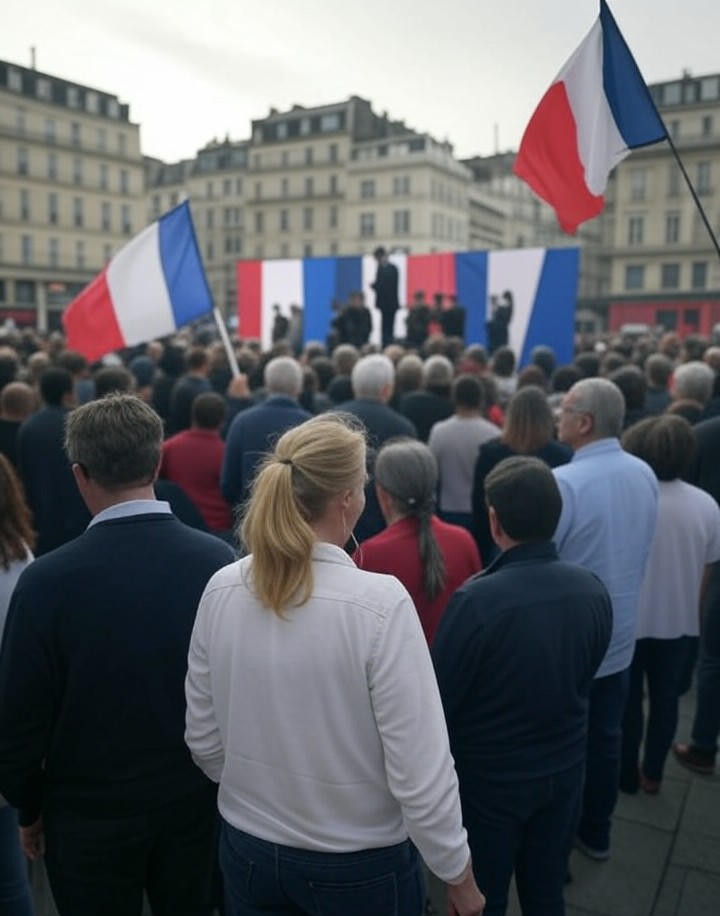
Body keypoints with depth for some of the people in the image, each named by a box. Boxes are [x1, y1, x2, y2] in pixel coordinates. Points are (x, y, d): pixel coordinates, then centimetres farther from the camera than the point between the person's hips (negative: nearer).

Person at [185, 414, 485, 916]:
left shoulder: (221, 591, -12)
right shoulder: (379, 602, -26)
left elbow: (203, 739, 0)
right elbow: (420, 770, -21)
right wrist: (459, 873, -5)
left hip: (248, 847, 4)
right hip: (360, 863, -3)